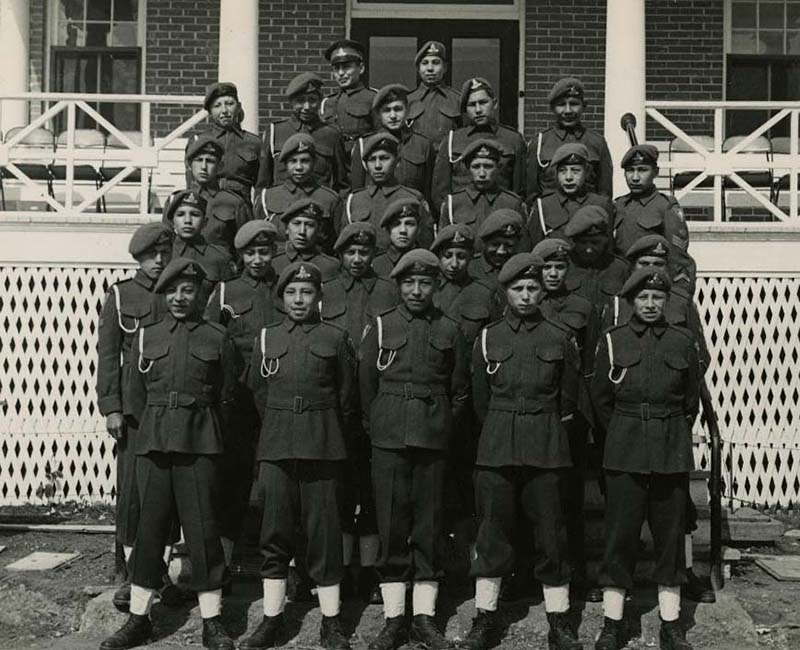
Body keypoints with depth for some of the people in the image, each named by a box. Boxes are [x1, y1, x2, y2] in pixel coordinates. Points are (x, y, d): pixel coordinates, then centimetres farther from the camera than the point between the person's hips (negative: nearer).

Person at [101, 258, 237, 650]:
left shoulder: (217, 338, 4)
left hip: (200, 446, -2)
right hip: (152, 442, 2)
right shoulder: (146, 336, 10)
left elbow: (225, 398, 7)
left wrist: (207, 437, 7)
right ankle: (138, 618, 16)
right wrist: (154, 432, 11)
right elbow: (137, 395, 13)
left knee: (203, 529, -1)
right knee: (149, 526, 6)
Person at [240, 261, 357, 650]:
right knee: (275, 534, 5)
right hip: (275, 448, 2)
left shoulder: (335, 338, 4)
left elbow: (347, 399, 9)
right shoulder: (267, 338, 10)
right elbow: (258, 393, 16)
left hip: (322, 448, -2)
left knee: (324, 533, 1)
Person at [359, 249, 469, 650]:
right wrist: (375, 428, 7)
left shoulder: (449, 330, 8)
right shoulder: (380, 327, 6)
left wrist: (443, 427, 9)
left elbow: (460, 390, 13)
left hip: (434, 440, 1)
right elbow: (365, 385, 8)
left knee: (429, 527, 4)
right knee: (391, 527, 1)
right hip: (388, 440, -1)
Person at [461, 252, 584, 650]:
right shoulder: (487, 339, 6)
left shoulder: (561, 339, 4)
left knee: (551, 536, 2)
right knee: (492, 534, 4)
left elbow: (569, 402, 11)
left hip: (547, 451, -1)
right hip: (496, 450, 1)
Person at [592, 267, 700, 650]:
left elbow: (692, 402, 12)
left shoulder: (682, 342, 5)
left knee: (670, 535, 6)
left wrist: (672, 437, 12)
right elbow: (601, 399, 7)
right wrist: (624, 436, 10)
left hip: (673, 453, 1)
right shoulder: (612, 341, 2)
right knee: (620, 535, 0)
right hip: (624, 454, -1)